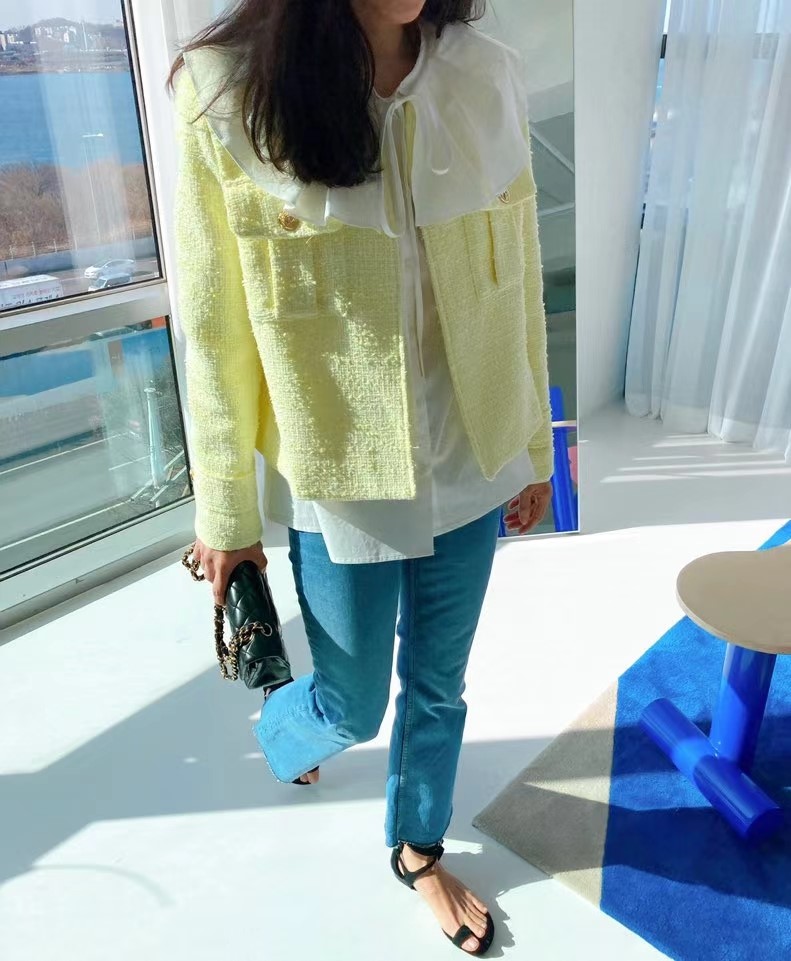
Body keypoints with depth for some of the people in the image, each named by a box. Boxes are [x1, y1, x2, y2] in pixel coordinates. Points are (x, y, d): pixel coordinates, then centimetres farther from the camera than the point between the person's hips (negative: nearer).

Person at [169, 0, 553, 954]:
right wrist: (224, 514, -3)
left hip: (470, 467, 4)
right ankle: (280, 728, 56)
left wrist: (534, 445, 9)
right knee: (352, 704, 16)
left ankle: (419, 848, 52)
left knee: (438, 685, 21)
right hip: (339, 481, -3)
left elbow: (520, 283, 3)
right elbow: (214, 329, -10)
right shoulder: (226, 89, -15)